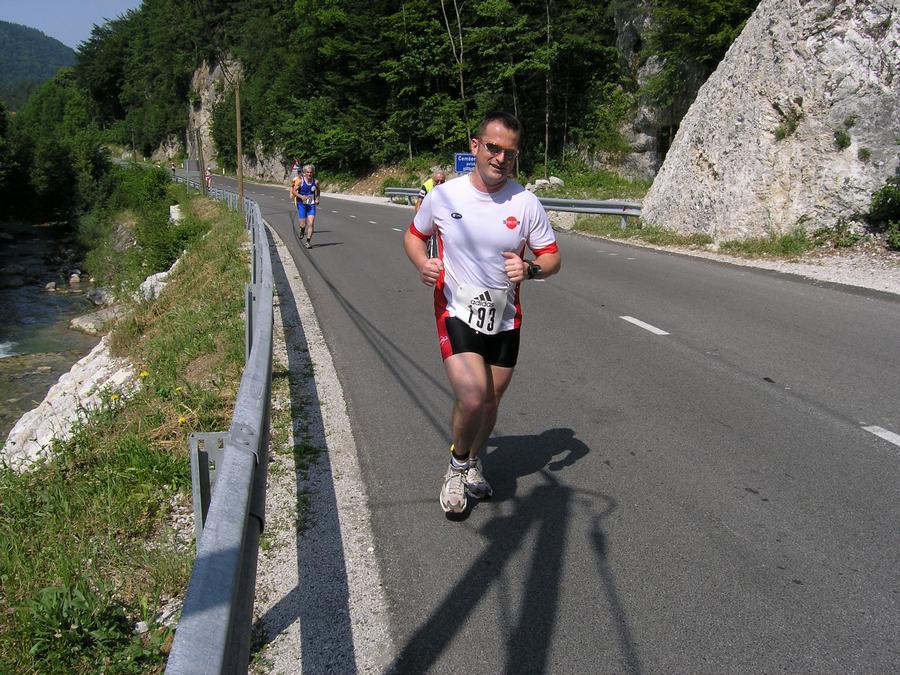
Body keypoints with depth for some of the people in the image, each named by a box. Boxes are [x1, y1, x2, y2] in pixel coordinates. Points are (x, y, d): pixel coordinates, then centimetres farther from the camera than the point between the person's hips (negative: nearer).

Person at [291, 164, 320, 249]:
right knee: (303, 224, 0)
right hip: (302, 204, -2)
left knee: (311, 223, -10)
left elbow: (317, 190, 18)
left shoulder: (315, 182, -2)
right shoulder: (300, 181, -10)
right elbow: (293, 191, -6)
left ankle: (308, 242, -2)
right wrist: (301, 196, -21)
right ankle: (302, 231, 37)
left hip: (311, 205, 2)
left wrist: (317, 198, 3)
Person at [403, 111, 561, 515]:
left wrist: (529, 269, -22)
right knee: (471, 398, -20)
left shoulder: (526, 203, -7)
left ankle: (473, 464, 46)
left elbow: (551, 257, 1)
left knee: (491, 400, 16)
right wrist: (422, 263, -13)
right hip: (456, 313, -3)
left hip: (505, 319, 3)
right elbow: (414, 235, 9)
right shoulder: (443, 196, -8)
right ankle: (457, 466, 12)